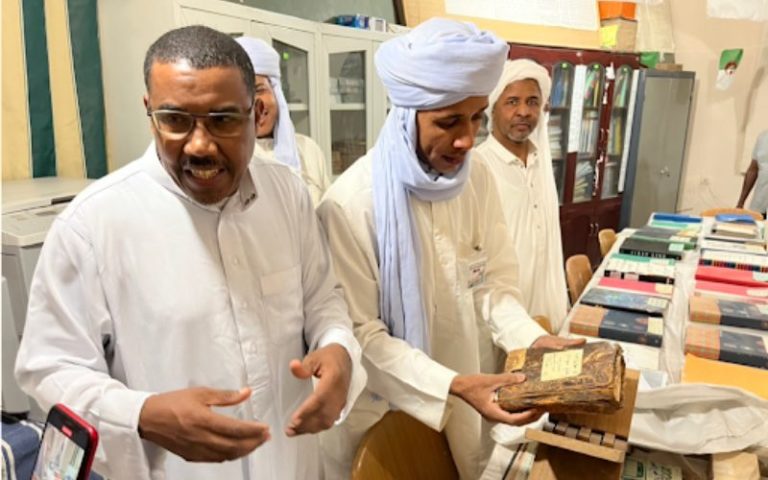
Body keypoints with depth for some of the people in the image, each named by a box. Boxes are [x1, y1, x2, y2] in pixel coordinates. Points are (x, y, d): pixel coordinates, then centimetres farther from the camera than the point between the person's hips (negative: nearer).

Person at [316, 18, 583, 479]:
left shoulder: (479, 181, -6)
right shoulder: (349, 204, -24)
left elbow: (494, 284, -1)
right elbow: (361, 334, -21)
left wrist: (533, 338, -19)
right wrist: (452, 386, -29)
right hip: (383, 417, -5)